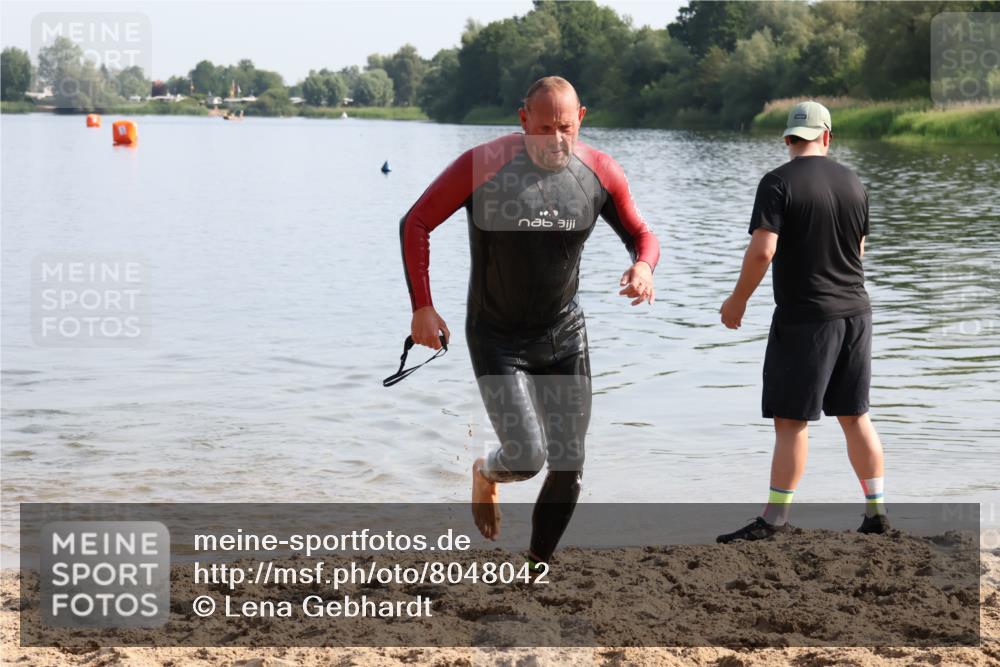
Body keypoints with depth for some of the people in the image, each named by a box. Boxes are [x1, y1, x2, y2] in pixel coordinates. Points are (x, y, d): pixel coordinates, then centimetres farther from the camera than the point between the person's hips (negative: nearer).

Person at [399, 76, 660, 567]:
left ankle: (538, 566, 27)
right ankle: (487, 474, 23)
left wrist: (643, 267, -19)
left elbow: (641, 235, 6)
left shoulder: (601, 173, -9)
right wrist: (421, 307, -15)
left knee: (568, 467, 4)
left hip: (564, 336, 4)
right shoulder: (483, 165, -19)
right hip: (497, 339, -3)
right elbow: (415, 223, -10)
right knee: (527, 458, -16)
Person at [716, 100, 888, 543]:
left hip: (803, 316, -6)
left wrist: (737, 301, -7)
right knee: (854, 415, 13)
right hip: (855, 312, 6)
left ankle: (775, 518, 0)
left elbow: (762, 250, -19)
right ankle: (876, 512, 16)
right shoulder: (853, 183, 6)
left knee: (791, 419, -2)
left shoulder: (779, 183, -12)